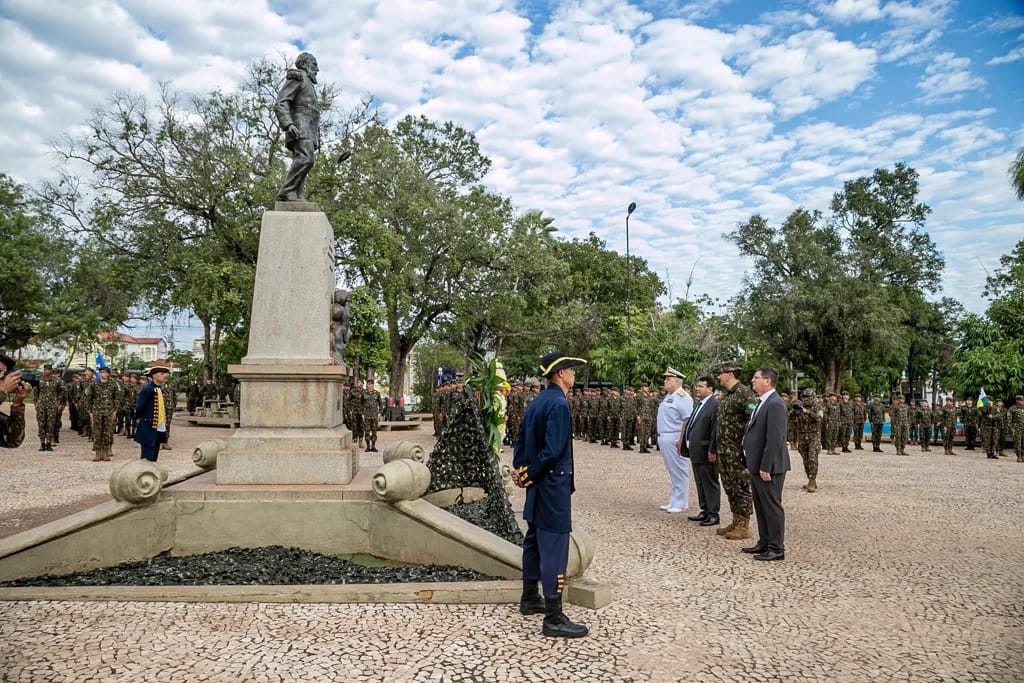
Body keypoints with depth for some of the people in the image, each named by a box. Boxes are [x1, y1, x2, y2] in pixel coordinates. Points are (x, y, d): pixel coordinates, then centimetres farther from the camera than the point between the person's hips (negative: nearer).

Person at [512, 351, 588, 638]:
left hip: (538, 486, 10)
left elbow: (521, 439, 13)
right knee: (554, 547, -6)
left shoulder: (536, 402, 10)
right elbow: (553, 451, -24)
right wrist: (528, 476, -12)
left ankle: (530, 599, 33)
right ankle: (554, 619, -1)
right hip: (553, 486, -10)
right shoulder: (559, 404, -19)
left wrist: (521, 471, 6)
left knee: (534, 540, 19)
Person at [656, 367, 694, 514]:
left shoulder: (683, 397, -13)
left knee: (679, 472, -1)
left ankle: (680, 503, 5)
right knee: (672, 472, 16)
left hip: (675, 439, -9)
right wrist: (660, 437, 15)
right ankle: (673, 501, 24)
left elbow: (687, 420, -20)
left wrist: (681, 440, -25)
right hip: (664, 438, 9)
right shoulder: (668, 396, 15)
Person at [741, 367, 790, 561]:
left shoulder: (775, 404, -18)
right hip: (757, 465, 10)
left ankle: (776, 548, 9)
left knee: (772, 507, 0)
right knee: (761, 507, 16)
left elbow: (775, 439, -22)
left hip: (768, 467, -10)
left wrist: (765, 467, -22)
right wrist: (750, 464, 16)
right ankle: (764, 543, 26)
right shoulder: (762, 403, 14)